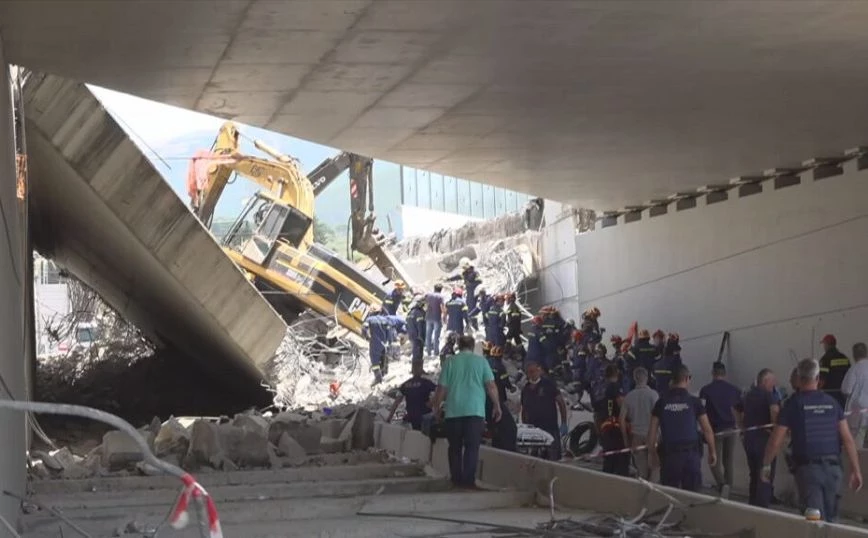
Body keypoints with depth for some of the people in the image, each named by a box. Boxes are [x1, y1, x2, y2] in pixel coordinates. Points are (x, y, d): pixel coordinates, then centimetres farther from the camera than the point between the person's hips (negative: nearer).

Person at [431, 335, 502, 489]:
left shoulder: (450, 362, 7)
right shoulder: (480, 361, 4)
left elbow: (441, 389, 5)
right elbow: (491, 386, -1)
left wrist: (436, 407, 16)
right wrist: (497, 406, 8)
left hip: (453, 412, 2)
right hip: (475, 411, -2)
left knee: (455, 448, 10)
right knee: (472, 447, -2)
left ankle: (456, 479, 10)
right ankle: (468, 480, -12)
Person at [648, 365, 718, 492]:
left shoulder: (661, 402, 2)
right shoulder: (694, 402, -3)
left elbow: (652, 431, 2)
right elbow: (707, 430, -2)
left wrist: (652, 453, 11)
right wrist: (712, 452, 8)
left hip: (669, 453, 1)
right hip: (691, 453, -1)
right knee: (691, 493, 6)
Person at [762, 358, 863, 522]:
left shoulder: (793, 404, -3)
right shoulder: (832, 402, 5)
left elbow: (775, 441, -5)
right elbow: (847, 439, 2)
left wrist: (766, 465, 9)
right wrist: (856, 470, 6)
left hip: (807, 467, -3)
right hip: (833, 467, 3)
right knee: (831, 518, 17)